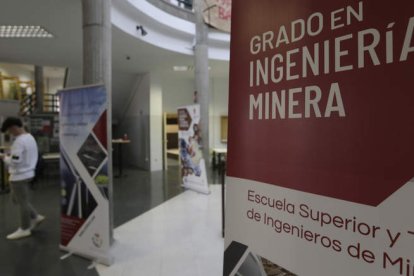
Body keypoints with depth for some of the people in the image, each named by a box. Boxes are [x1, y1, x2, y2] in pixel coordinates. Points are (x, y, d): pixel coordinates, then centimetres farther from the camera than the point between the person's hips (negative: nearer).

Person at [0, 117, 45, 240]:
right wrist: (12, 154, 11)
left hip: (19, 176, -10)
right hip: (27, 173, 10)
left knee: (22, 202, 3)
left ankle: (24, 229, 15)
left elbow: (14, 161, -25)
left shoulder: (19, 141, -22)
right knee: (18, 199, 22)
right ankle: (35, 217, 24)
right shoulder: (30, 137, 9)